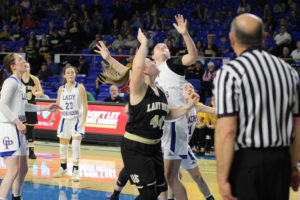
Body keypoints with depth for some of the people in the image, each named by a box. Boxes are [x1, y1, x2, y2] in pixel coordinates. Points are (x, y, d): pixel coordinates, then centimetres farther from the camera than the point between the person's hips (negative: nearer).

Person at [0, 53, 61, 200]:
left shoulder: (19, 83, 17)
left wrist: (45, 108, 29)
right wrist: (17, 122, -28)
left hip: (17, 130, 10)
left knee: (23, 169, 15)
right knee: (13, 170, -15)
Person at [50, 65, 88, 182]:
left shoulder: (79, 88, -6)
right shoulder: (61, 89, 5)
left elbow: (85, 106, -8)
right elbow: (57, 105, 11)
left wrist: (83, 121, -16)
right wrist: (53, 115, -7)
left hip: (77, 119, -4)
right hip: (65, 119, 4)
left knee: (75, 145, -14)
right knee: (63, 145, 13)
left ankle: (75, 171, -8)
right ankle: (63, 169, 29)